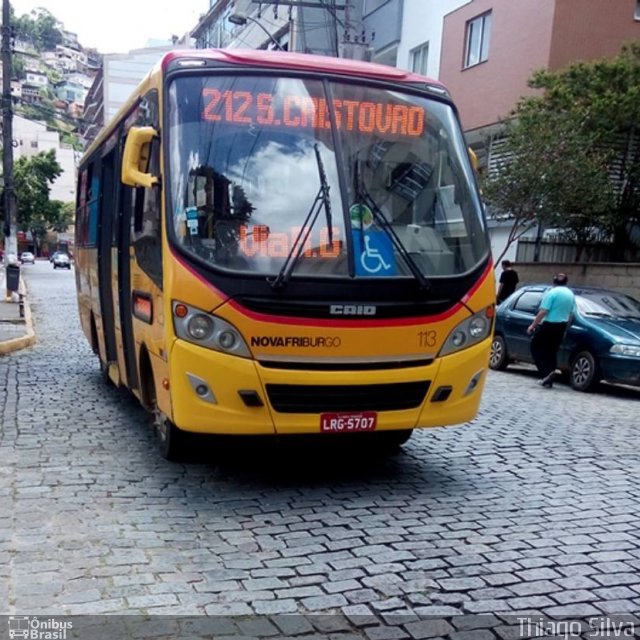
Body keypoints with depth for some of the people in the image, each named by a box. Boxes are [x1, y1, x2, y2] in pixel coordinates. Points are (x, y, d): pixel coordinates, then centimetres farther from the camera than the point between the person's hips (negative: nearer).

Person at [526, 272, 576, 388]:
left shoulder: (552, 292, -11)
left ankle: (548, 372, -9)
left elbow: (543, 312, -17)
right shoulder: (571, 294, 9)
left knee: (536, 347, 7)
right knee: (551, 350, 15)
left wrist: (533, 325, -11)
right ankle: (548, 380, 14)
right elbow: (571, 314, 11)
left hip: (549, 325, -6)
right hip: (561, 326, 7)